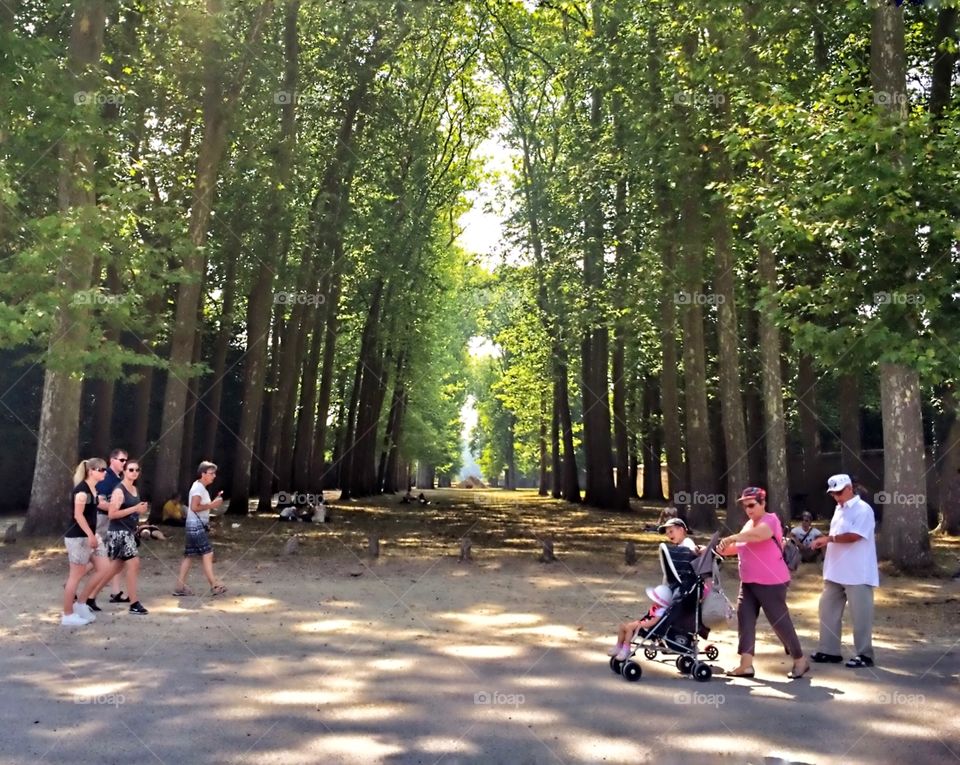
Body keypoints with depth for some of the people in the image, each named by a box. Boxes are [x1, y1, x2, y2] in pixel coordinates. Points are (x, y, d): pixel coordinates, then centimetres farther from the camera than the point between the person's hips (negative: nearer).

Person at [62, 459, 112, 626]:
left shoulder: (93, 489, 12)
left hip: (88, 536, 9)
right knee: (76, 576, -2)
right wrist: (91, 535, -23)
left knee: (103, 570, 8)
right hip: (78, 538, -9)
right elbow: (78, 515, -21)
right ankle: (68, 615, 8)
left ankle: (82, 604, 18)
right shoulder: (82, 490, -15)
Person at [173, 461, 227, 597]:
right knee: (207, 554, -9)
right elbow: (194, 507, -23)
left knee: (190, 555, 10)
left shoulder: (201, 488, 19)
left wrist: (214, 501, 11)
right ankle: (214, 585, -8)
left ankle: (180, 586, 12)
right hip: (197, 526, -11)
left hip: (199, 526, 11)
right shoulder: (198, 488, -14)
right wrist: (212, 505, -17)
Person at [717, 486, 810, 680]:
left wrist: (732, 537, -42)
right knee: (744, 619, 0)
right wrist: (724, 549, -3)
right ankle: (746, 665, 1)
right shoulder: (749, 524, 15)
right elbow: (740, 547, 17)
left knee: (780, 622, 0)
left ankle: (800, 660, 18)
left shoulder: (770, 520, -13)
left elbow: (758, 534, -35)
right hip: (749, 582, 8)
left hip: (771, 583, -8)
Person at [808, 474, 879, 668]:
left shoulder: (863, 509, -12)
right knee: (828, 611, 11)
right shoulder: (839, 509, 15)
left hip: (857, 574, -9)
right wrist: (825, 543, 7)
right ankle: (830, 651, 20)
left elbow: (854, 536, -22)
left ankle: (864, 655, 10)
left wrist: (829, 538, -21)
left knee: (860, 615, 0)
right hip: (836, 572, 9)